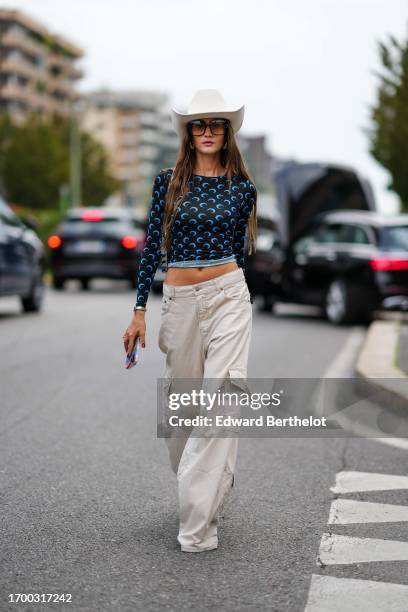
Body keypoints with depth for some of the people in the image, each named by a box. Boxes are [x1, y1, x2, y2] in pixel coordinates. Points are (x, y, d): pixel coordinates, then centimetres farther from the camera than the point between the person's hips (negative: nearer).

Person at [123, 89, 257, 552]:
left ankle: (198, 523, -10)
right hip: (178, 300, 2)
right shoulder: (168, 181, 4)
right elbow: (152, 247, 4)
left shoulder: (242, 187, 4)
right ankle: (207, 482, 35)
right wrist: (139, 311, 1)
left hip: (228, 295, -1)